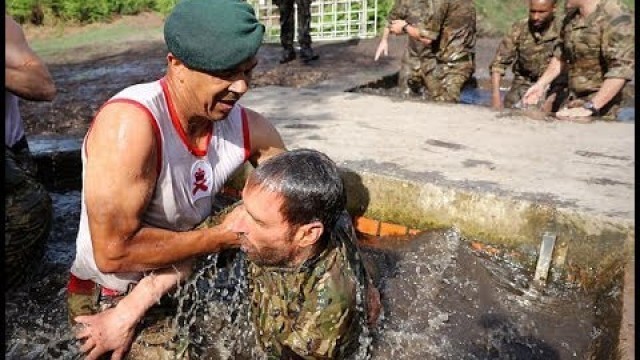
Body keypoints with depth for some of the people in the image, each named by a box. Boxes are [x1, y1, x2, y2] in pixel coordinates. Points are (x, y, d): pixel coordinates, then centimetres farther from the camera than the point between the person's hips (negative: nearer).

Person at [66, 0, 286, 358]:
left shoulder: (248, 126, -11)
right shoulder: (130, 124, -29)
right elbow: (113, 252, -30)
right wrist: (223, 237, -23)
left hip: (187, 283, 6)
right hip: (112, 298, -5)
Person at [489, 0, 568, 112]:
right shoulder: (519, 29, -7)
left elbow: (566, 73, -14)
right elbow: (498, 63, -9)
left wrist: (551, 100, -26)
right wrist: (496, 97, -20)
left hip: (551, 88, -2)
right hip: (523, 84, 2)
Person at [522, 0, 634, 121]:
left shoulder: (616, 18, -19)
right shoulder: (572, 16, 6)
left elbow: (621, 69, -26)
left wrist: (590, 107, -30)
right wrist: (541, 84, 13)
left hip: (601, 102, -7)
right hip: (573, 100, 7)